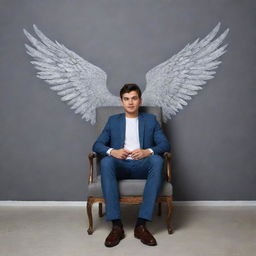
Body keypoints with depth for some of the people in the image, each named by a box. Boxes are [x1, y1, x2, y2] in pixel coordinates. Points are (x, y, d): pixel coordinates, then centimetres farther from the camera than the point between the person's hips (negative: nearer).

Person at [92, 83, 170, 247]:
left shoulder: (151, 120, 17)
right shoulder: (113, 120, 19)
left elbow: (165, 144, 6)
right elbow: (97, 145, 11)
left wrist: (148, 151, -16)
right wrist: (112, 151, -13)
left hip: (142, 166, 0)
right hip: (120, 166, 1)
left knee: (157, 160, -34)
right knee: (106, 161, -34)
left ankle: (141, 224, -33)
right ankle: (116, 225, -34)